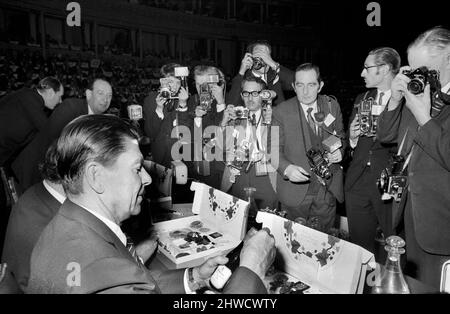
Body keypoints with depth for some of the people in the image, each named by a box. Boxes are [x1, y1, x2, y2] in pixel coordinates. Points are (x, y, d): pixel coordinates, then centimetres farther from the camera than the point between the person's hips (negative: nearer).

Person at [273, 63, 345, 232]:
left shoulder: (332, 106, 2)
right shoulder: (281, 112, -9)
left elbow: (341, 136, 15)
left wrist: (339, 151, -7)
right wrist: (286, 168, -27)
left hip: (328, 190, 3)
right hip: (295, 191, -2)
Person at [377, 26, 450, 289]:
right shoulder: (421, 91, 4)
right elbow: (386, 135, 9)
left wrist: (423, 117, -23)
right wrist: (395, 99, -4)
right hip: (411, 208, 6)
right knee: (413, 282, 20)